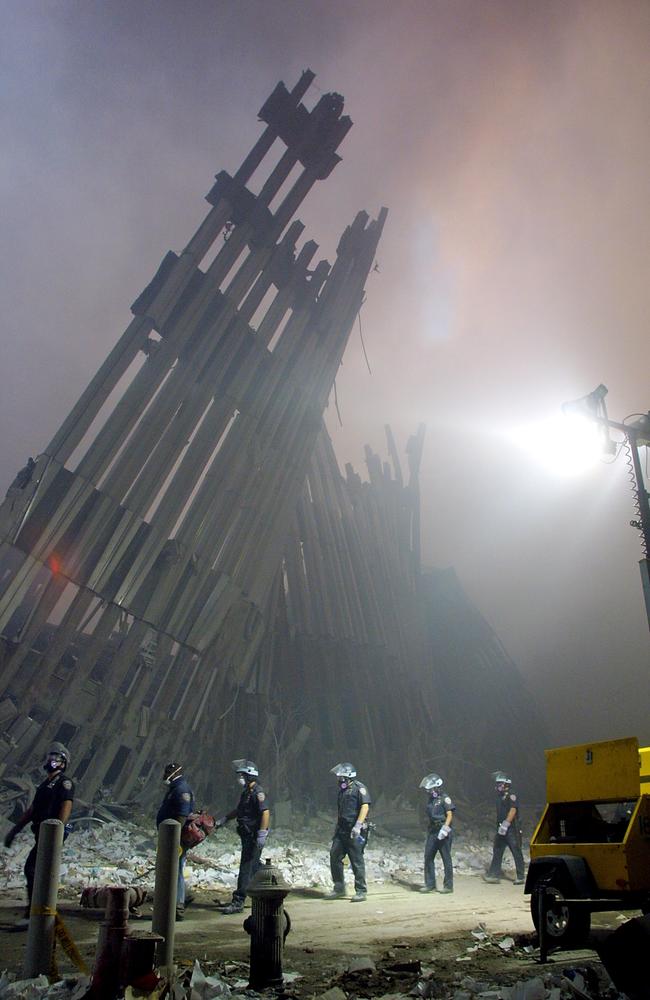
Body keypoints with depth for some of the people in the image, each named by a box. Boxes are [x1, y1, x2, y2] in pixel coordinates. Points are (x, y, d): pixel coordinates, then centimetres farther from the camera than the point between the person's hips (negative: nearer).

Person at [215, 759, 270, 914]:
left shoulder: (257, 792, -16)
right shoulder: (246, 792, 14)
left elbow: (265, 812, -23)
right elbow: (237, 810, 27)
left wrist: (262, 835, -26)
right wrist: (223, 820, 19)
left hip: (255, 837, -10)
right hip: (247, 836, 10)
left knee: (246, 868, -7)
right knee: (255, 866, 19)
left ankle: (238, 902, -3)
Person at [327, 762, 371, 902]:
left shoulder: (358, 787, -8)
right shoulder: (342, 790, 18)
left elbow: (365, 806, -16)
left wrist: (358, 825, -23)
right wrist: (337, 828, 21)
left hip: (355, 831, -8)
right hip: (342, 830, 8)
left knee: (357, 861, -3)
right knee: (334, 856, 5)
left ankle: (361, 891, 6)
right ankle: (339, 888, 17)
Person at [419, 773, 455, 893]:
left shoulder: (444, 798, -8)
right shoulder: (431, 799, 13)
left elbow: (449, 815, -13)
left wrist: (445, 829, -22)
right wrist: (429, 831, 18)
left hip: (443, 833, -7)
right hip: (432, 832, 8)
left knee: (446, 859, 1)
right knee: (428, 858, 5)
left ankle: (448, 885, 9)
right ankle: (430, 885, 13)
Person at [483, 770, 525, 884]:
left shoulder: (511, 795, -11)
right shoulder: (499, 796, 16)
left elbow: (513, 810, -21)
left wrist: (506, 824, -25)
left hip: (512, 829, -9)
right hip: (501, 829, 9)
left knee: (516, 852, -1)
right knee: (497, 851, 6)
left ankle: (521, 877, 6)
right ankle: (494, 875, 9)